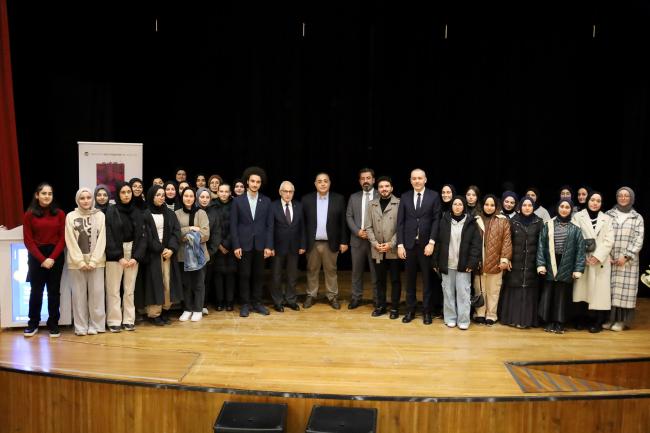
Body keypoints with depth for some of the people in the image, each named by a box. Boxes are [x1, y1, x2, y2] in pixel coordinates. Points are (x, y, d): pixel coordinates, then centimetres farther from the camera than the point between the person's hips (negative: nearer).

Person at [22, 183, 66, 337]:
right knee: (36, 291, 6)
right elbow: (28, 240, -3)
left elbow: (63, 238, -1)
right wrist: (42, 259, -11)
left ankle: (53, 324, 13)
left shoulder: (59, 214, 2)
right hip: (36, 257, 0)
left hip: (56, 256, 1)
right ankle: (33, 323, 19)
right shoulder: (29, 215, 0)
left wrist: (52, 258, -11)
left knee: (54, 291, 5)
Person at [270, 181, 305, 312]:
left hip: (294, 247, 3)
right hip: (278, 247, -3)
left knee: (292, 276, 11)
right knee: (277, 276, 8)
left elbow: (302, 227, 5)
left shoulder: (298, 206, 3)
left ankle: (290, 300, 24)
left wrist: (303, 245, 2)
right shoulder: (273, 206, -7)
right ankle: (278, 301, 21)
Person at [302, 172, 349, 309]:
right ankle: (311, 296, 22)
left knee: (331, 271, 9)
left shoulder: (339, 199, 0)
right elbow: (302, 222, 1)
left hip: (330, 243, -1)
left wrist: (344, 241, -2)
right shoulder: (307, 199, 1)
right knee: (312, 271, 11)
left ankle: (333, 296, 19)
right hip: (312, 243, 1)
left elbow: (343, 222, 0)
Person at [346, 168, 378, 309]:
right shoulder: (353, 197, 10)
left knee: (376, 271, 3)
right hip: (357, 239, 3)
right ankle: (356, 297, 19)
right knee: (356, 271, 9)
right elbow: (349, 216, 6)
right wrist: (358, 231, -9)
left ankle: (377, 299, 14)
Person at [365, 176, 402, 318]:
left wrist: (391, 244, -13)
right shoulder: (372, 204, 8)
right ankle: (380, 306, 23)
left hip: (394, 249, -3)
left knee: (395, 279, 5)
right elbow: (369, 227, 7)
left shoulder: (399, 203, -4)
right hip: (377, 250, 3)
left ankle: (395, 307, 15)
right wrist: (375, 243, -6)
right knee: (380, 279, 12)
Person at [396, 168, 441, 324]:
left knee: (427, 279, 7)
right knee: (410, 279, 9)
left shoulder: (434, 196, 0)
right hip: (409, 244, 2)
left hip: (426, 244, -2)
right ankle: (410, 310, 19)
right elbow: (400, 222, 3)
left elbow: (436, 220, -4)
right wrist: (400, 244, -4)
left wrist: (431, 242, -12)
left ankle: (426, 311, 18)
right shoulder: (405, 197, 5)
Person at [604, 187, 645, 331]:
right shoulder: (608, 215, 8)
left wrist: (626, 256, -10)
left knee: (625, 288, -2)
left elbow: (638, 240, 0)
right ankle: (609, 318, 6)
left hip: (628, 260, -1)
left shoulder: (637, 217, 8)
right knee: (609, 288, -1)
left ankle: (621, 320, 4)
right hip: (609, 259, 1)